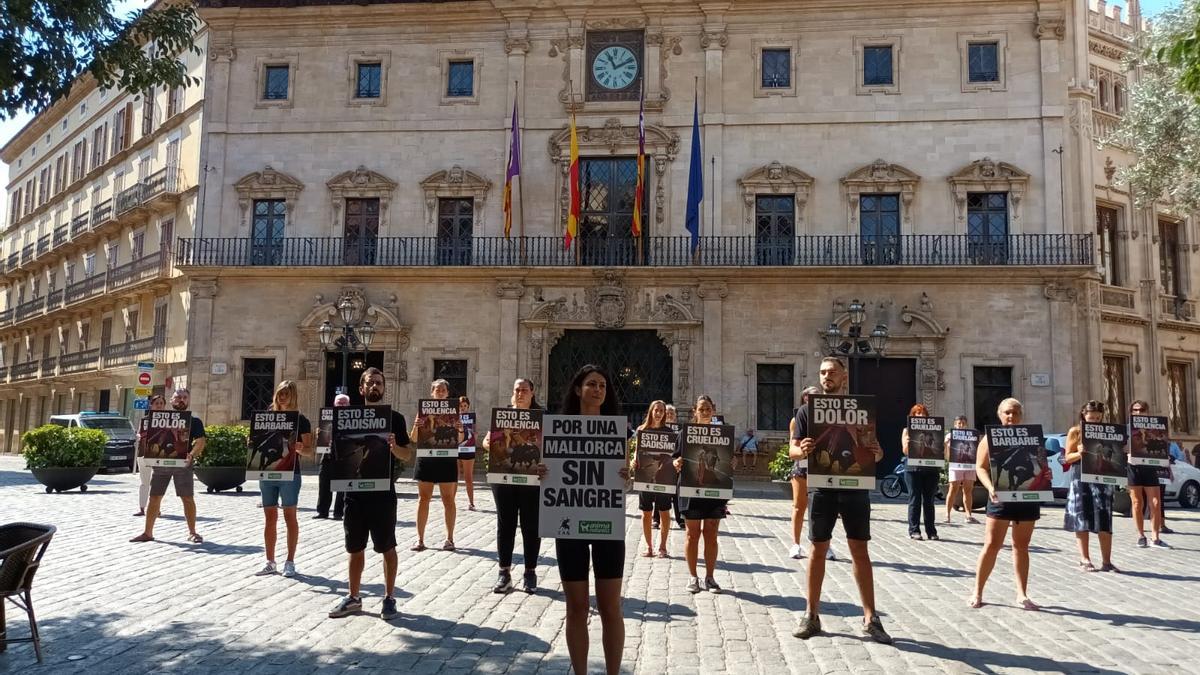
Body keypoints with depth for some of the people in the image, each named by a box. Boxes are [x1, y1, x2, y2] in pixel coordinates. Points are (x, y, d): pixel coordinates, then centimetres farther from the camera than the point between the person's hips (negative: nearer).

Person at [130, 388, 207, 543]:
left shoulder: (194, 420, 5)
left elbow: (200, 441, -4)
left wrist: (192, 455, -21)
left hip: (182, 464, -3)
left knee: (187, 498, -3)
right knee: (154, 497, 5)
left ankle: (192, 532, 4)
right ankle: (147, 532, 14)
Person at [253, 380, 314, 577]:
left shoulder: (301, 420, -2)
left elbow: (309, 451, -5)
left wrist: (300, 449, -26)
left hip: (289, 473, -4)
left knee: (290, 516, 1)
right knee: (269, 517, 8)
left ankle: (290, 562, 9)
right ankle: (270, 562, 15)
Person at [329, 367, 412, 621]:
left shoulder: (395, 417, 0)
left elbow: (408, 455, -2)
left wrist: (393, 446, -21)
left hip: (382, 491, -3)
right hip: (355, 490, 3)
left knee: (387, 547, 4)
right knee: (355, 548, 12)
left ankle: (389, 598, 15)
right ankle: (353, 598, 25)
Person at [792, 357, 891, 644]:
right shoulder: (806, 410, 4)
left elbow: (873, 453, 8)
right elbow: (793, 450, 2)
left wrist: (876, 452, -16)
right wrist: (802, 450, -21)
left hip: (854, 486, 0)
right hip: (822, 487, 0)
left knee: (860, 549, 2)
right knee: (818, 549, 5)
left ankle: (870, 618, 10)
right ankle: (812, 615, 14)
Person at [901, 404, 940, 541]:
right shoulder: (907, 430, 7)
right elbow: (905, 451, -2)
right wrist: (907, 443, -23)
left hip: (930, 469, 2)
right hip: (913, 469, -2)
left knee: (929, 501, 5)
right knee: (915, 500, -1)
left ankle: (931, 531, 9)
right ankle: (914, 531, 3)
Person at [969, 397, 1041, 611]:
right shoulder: (991, 437, 1)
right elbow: (980, 467, -3)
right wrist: (990, 487, -20)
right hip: (1001, 497, -3)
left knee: (1022, 546, 9)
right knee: (992, 544, -3)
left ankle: (1022, 594, 16)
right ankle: (978, 591, 6)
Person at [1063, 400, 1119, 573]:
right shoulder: (1075, 432, 2)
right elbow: (1068, 457, 2)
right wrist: (1080, 453, -16)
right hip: (1080, 479, -2)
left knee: (1104, 521, -1)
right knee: (1081, 520, 2)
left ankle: (1106, 561, 5)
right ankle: (1085, 560, 10)